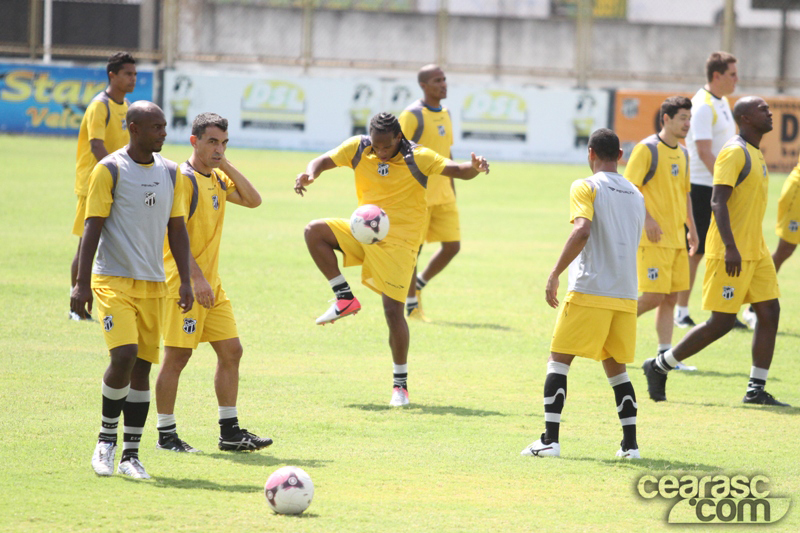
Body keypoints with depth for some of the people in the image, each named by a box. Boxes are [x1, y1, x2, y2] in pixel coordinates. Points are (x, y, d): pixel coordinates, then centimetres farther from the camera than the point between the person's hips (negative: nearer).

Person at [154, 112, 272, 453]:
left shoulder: (217, 178, 14)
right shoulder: (183, 179, -13)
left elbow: (253, 200, 11)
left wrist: (226, 166, 2)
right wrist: (196, 278, -24)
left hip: (211, 285, 9)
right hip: (184, 283, -9)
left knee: (231, 351, 7)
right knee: (177, 356, -5)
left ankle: (230, 432, 13)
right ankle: (166, 434, 2)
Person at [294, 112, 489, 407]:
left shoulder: (418, 158, -12)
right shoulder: (358, 148, -3)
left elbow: (459, 171, -13)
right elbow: (322, 161, 1)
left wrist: (475, 168, -36)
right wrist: (309, 174, -22)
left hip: (398, 241, -5)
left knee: (393, 310, -10)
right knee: (314, 231, -16)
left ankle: (401, 383, 1)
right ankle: (345, 298, -6)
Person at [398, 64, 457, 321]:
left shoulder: (445, 114, 13)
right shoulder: (412, 115, -11)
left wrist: (452, 190, 19)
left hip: (443, 195, 7)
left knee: (452, 246, 3)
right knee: (413, 247, -2)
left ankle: (418, 285, 23)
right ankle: (411, 304, 9)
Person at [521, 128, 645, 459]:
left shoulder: (586, 187, -4)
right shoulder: (636, 195, 16)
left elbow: (582, 231, -19)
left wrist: (555, 275, -17)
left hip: (589, 291, -6)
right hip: (626, 294, 6)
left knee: (558, 361, 2)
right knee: (615, 367, 15)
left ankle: (550, 440, -7)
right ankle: (630, 444, 7)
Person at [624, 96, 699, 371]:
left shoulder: (682, 153, 15)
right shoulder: (646, 149, -9)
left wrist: (692, 229, 20)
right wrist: (647, 219, -21)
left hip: (676, 237, 8)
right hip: (653, 237, -8)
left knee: (670, 297, 5)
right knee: (654, 296, -13)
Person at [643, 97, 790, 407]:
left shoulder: (755, 154, 17)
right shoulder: (734, 152, -14)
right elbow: (718, 201, -21)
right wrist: (730, 248, -28)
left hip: (755, 252, 9)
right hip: (731, 252, -9)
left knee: (770, 312, 0)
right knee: (722, 322, -7)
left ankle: (756, 390, 3)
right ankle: (659, 367, 6)